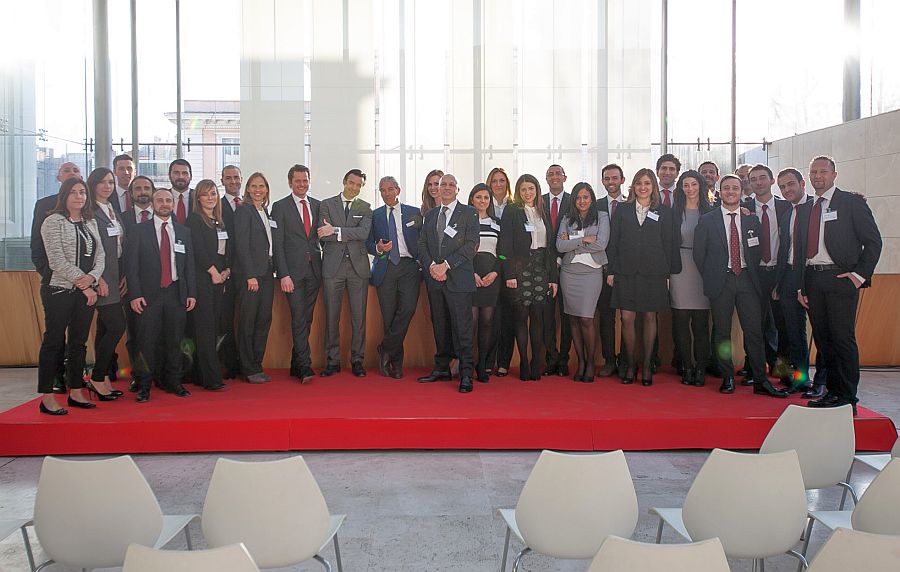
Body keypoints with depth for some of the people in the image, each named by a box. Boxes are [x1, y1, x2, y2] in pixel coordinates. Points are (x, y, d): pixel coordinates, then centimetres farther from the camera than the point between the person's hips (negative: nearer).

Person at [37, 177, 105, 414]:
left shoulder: (90, 222, 14)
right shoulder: (53, 221, -4)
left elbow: (100, 254, 9)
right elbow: (57, 260, -12)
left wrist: (92, 277, -10)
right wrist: (82, 284, -12)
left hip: (86, 291, 6)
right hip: (60, 289, -6)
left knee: (79, 342, 10)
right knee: (54, 341, -1)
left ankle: (76, 393, 18)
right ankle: (47, 399, 4)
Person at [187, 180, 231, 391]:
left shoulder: (221, 222, 18)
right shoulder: (194, 219, -3)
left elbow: (228, 250, 18)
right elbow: (198, 249, -12)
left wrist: (227, 270, 2)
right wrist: (213, 272, -9)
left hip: (220, 279, 7)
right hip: (202, 279, -7)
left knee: (213, 327, 6)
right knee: (205, 328, -8)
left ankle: (201, 375, 13)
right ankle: (211, 379, -8)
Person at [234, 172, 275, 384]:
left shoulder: (266, 212, 17)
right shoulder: (244, 210, -6)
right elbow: (241, 245, -12)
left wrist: (272, 270, 7)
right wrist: (250, 276, -16)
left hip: (266, 272, 7)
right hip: (250, 273, -7)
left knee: (264, 320, 8)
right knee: (248, 321, -1)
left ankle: (257, 365, 17)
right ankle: (248, 369, 6)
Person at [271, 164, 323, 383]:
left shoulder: (318, 205, 13)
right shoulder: (280, 207, 1)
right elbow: (277, 244, -4)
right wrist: (283, 274, -11)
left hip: (314, 270, 4)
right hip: (293, 270, -4)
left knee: (306, 318, 7)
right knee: (298, 318, -9)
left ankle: (296, 365, 16)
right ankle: (305, 366, -7)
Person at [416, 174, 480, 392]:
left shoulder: (469, 213, 4)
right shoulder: (430, 215, 19)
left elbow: (471, 244, -6)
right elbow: (422, 245, 14)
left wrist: (446, 265, -12)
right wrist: (431, 266, -5)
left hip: (458, 278, -5)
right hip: (434, 279, 5)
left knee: (462, 327, -6)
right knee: (439, 326, 9)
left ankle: (466, 374, -2)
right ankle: (442, 369, 18)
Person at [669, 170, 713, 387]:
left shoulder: (710, 212, 6)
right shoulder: (674, 212, 5)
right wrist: (667, 271, -4)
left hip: (702, 269, 0)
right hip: (680, 269, 0)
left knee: (701, 321, 1)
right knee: (680, 320, 0)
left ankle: (700, 368, 9)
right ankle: (687, 367, 10)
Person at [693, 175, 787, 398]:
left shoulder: (752, 219, 10)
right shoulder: (707, 220, 3)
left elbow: (758, 251, 13)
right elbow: (699, 253, 4)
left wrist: (754, 276, 5)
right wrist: (710, 278, 2)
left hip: (746, 279, 1)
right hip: (721, 280, -1)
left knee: (754, 330, -2)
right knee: (722, 332, 3)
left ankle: (760, 381, 3)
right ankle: (728, 378, 12)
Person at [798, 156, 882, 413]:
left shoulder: (851, 202, 1)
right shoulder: (806, 209, 17)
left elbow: (873, 241, -2)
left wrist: (860, 274, -11)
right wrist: (802, 286, 11)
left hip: (841, 279, -5)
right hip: (812, 280, 5)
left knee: (843, 338, -6)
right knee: (822, 339, 8)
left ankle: (848, 397, 2)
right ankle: (832, 391, 18)